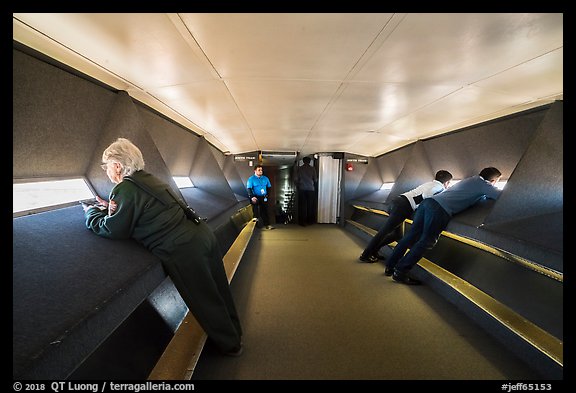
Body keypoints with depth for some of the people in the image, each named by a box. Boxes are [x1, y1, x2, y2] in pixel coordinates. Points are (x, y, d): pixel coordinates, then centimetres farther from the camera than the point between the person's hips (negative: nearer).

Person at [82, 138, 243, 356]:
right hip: (203, 234, 9)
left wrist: (91, 213, 13)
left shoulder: (125, 189, -10)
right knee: (219, 291, 22)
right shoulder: (149, 179, 16)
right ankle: (234, 333, 42)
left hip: (184, 250, -8)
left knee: (205, 302, 11)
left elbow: (113, 231, -3)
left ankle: (230, 346, 31)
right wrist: (113, 210, 20)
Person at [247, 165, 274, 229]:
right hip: (255, 198, -3)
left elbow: (269, 187, 17)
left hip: (263, 198, 3)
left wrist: (267, 194, 2)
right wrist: (252, 197, -24)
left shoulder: (265, 178, 10)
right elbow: (249, 189, -10)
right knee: (256, 212, 2)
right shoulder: (251, 179, -3)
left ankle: (267, 224, 3)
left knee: (265, 211, 1)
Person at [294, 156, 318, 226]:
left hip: (302, 189, 0)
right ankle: (310, 221, 14)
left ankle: (303, 221, 3)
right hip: (311, 189, 0)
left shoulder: (299, 168, 1)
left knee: (302, 205, 3)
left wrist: (297, 185, 15)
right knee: (310, 205, 8)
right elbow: (315, 180, 1)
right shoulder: (312, 169, 0)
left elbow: (295, 179, -2)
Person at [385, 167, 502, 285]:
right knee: (425, 243, -3)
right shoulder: (482, 183, 8)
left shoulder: (470, 180, 31)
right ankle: (400, 273, -3)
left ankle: (390, 267, 13)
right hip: (440, 210, -8)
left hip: (428, 201, 8)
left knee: (411, 236, 9)